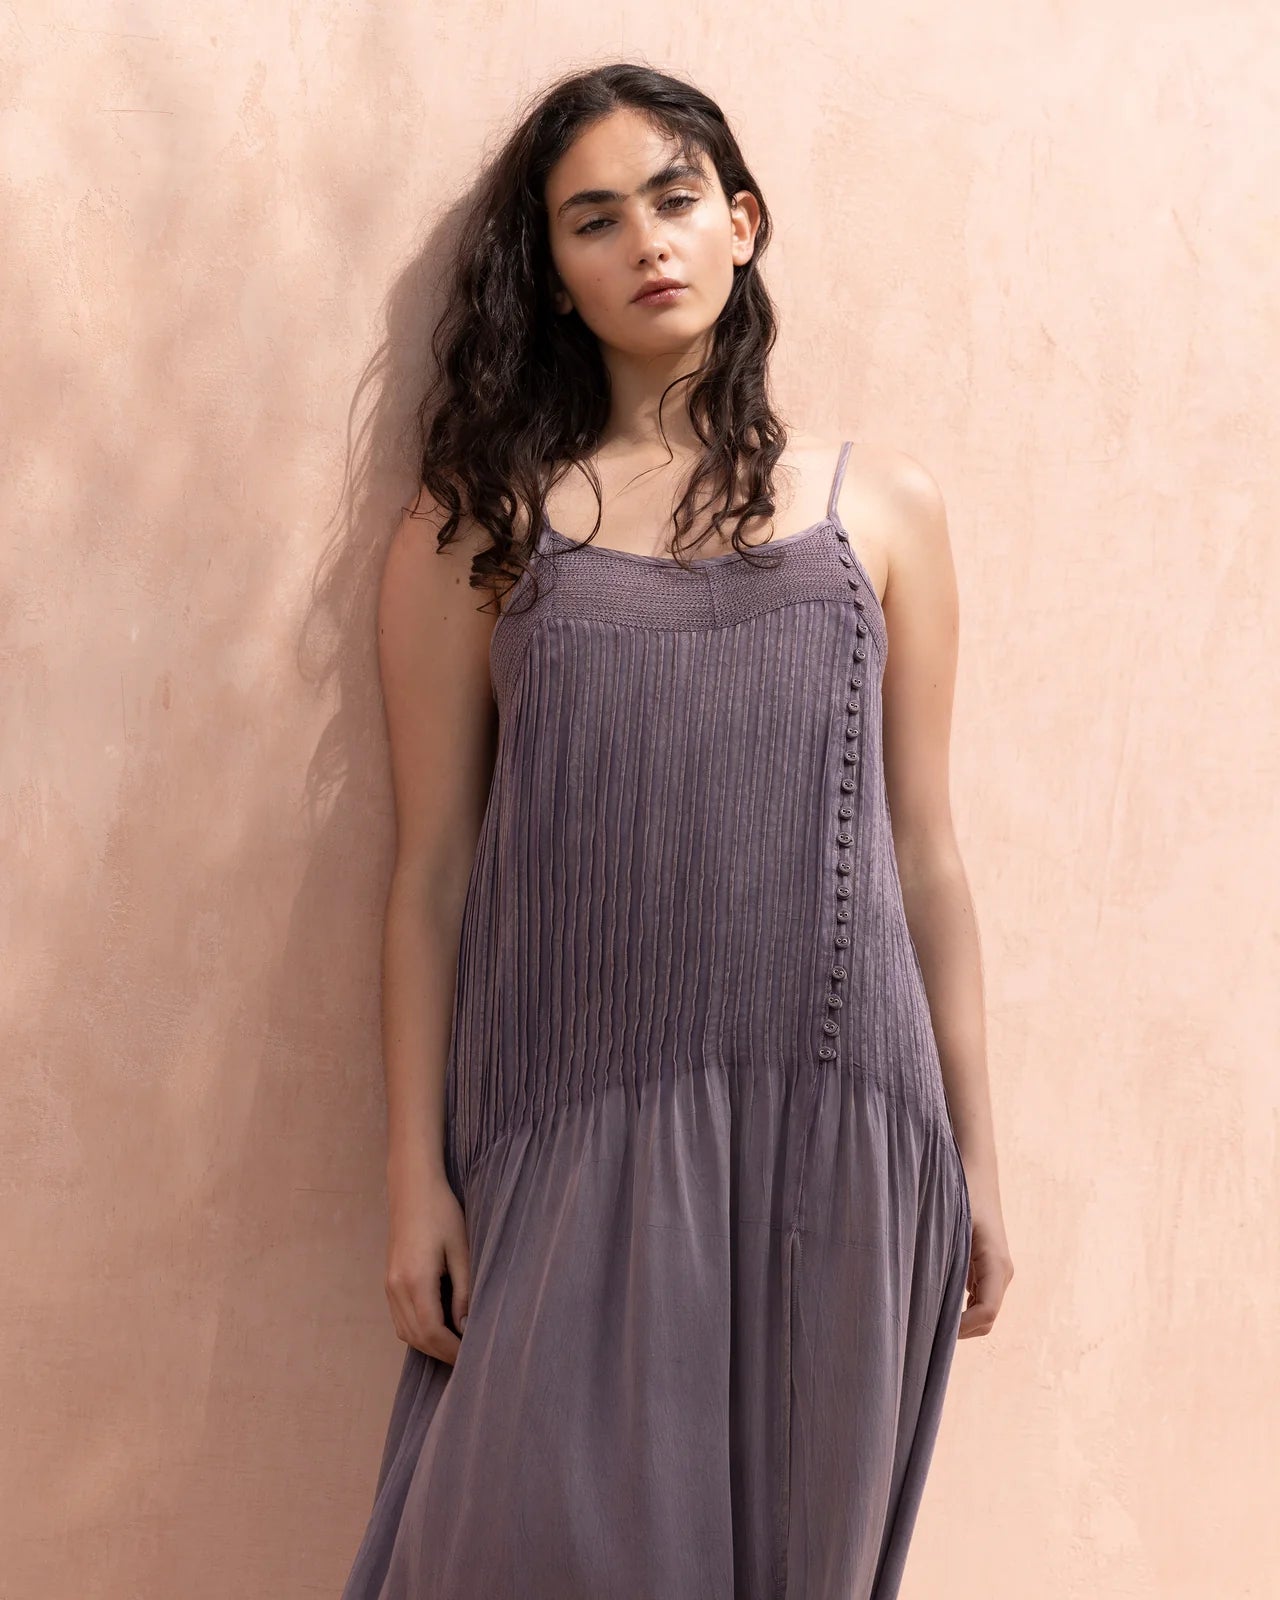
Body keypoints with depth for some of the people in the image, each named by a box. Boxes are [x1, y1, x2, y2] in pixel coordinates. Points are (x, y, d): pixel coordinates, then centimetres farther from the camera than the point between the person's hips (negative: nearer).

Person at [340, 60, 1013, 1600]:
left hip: (836, 1125, 2)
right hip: (577, 1127, -1)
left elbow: (924, 855, 9)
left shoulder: (881, 505, 9)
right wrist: (417, 1175, -1)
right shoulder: (480, 526, 5)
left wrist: (972, 1153, 9)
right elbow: (430, 875, 3)